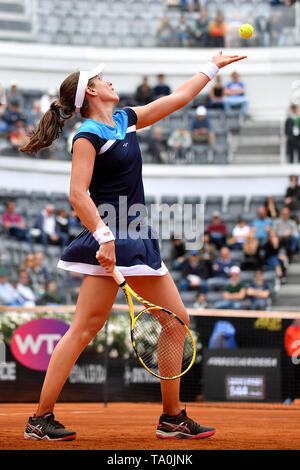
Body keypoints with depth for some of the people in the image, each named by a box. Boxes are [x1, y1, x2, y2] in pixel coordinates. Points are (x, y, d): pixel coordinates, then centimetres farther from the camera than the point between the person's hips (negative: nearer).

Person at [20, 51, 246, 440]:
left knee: (176, 319, 9)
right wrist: (104, 236, -27)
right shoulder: (89, 135, -9)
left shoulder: (126, 120, 15)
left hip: (138, 240, 9)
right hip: (111, 240, -9)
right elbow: (78, 194, -18)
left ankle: (172, 418, 14)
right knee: (85, 328, -11)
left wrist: (213, 67, 29)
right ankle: (40, 419, -6)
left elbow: (179, 97, 25)